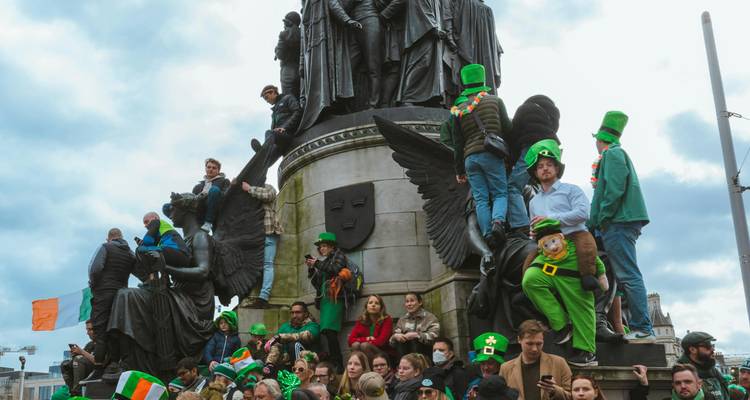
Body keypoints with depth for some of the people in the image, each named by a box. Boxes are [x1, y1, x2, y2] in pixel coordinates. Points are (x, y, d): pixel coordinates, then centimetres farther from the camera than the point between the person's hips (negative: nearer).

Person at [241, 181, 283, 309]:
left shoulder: (268, 187, 6)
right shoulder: (251, 194, 26)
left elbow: (268, 195, -16)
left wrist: (249, 188, -7)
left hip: (269, 232, -8)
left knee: (267, 264, -12)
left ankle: (263, 297, -23)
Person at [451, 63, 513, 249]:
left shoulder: (459, 111, 15)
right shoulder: (495, 101, 9)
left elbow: (457, 144, 15)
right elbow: (507, 129, 4)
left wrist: (459, 171, 19)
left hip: (470, 157, 2)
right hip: (491, 154, -2)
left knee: (480, 199, 2)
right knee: (500, 193, 2)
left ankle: (487, 234, -11)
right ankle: (498, 221, -26)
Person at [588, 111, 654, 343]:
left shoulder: (612, 154, -4)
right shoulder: (618, 154, 26)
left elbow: (614, 190, -17)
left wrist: (599, 220, -12)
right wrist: (595, 222, 20)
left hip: (618, 222, -10)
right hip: (622, 222, 10)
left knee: (628, 275, -13)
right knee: (627, 275, 9)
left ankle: (643, 330, -15)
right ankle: (637, 326, 11)